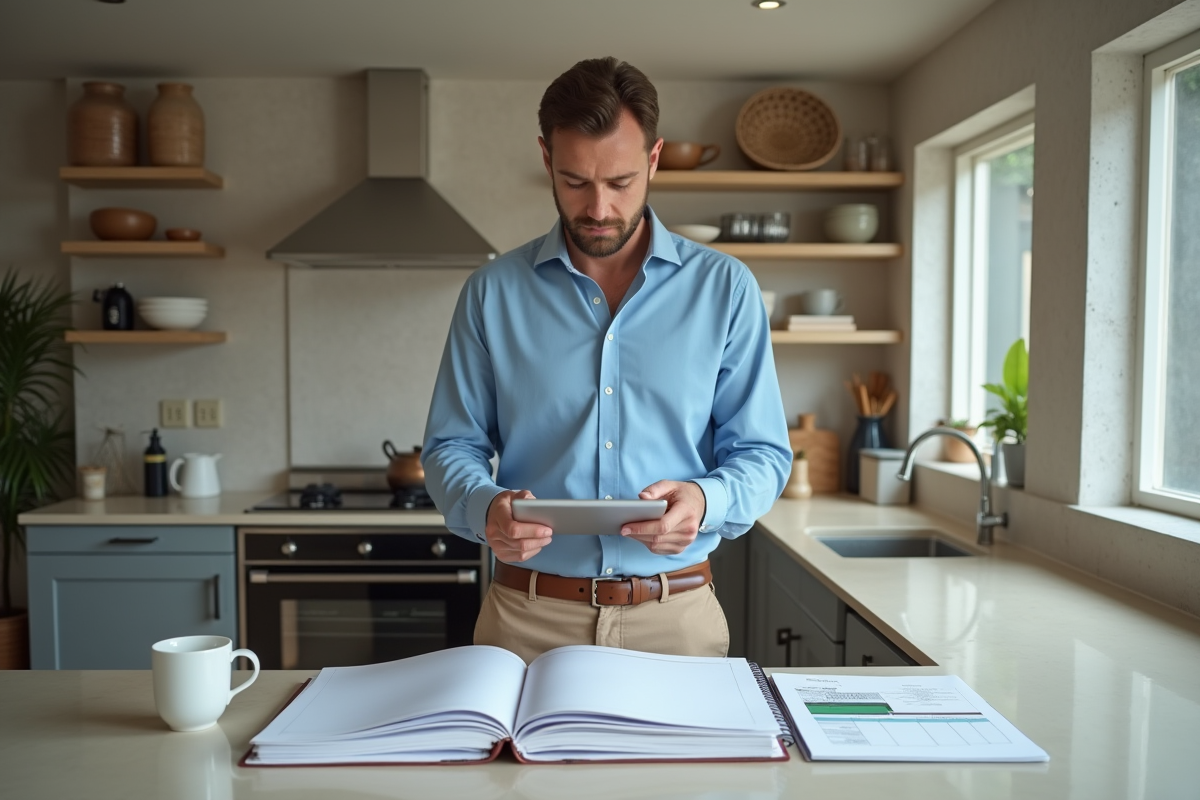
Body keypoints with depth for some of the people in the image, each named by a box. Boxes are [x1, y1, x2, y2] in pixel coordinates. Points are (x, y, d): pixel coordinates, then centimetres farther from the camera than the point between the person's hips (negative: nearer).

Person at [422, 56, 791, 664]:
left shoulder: (724, 288, 0)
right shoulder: (493, 293, 2)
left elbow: (762, 453, 1)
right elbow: (451, 446, 4)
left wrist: (706, 499, -21)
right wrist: (485, 507, -18)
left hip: (676, 615, 0)